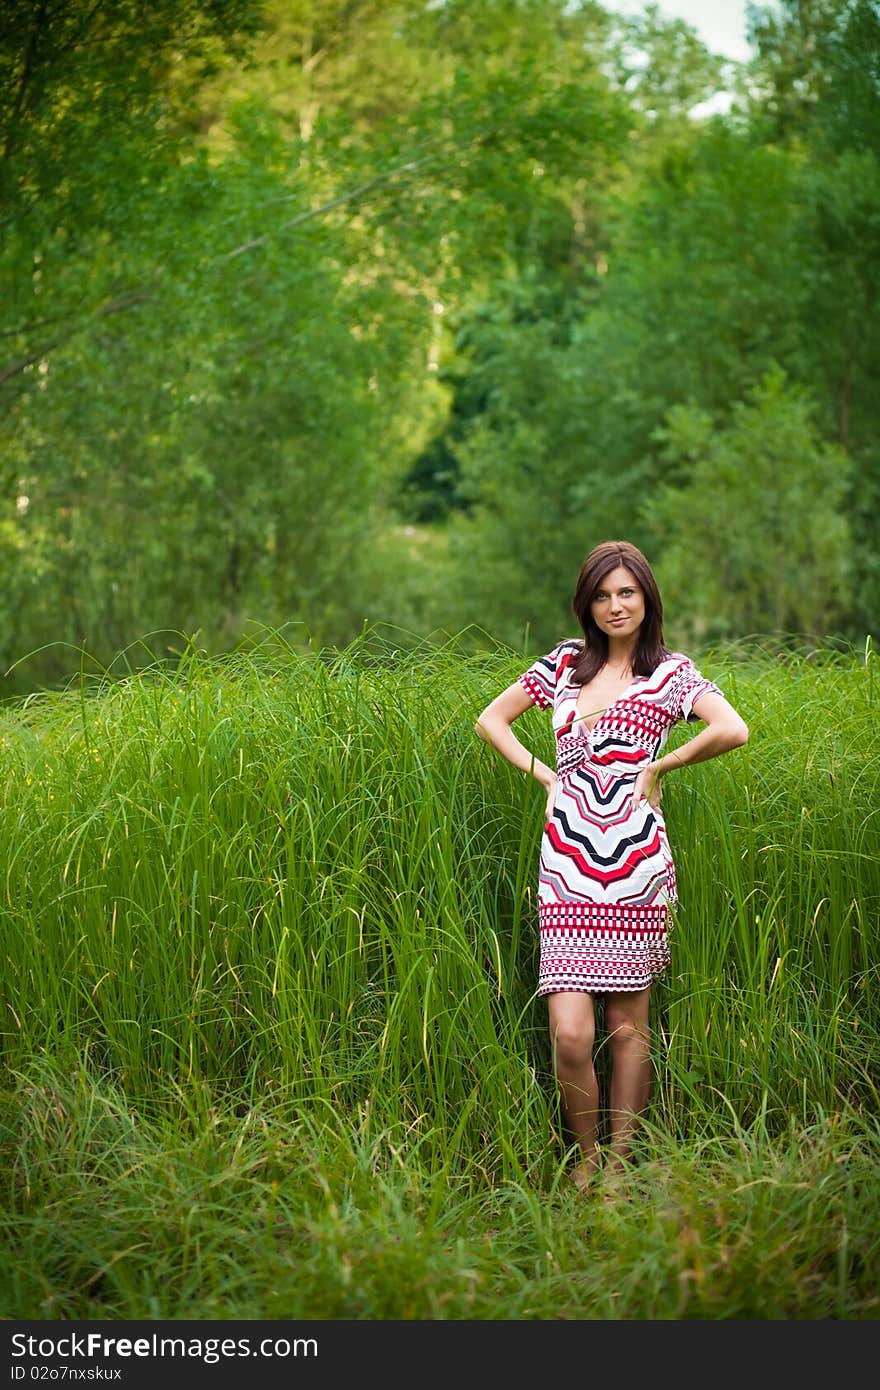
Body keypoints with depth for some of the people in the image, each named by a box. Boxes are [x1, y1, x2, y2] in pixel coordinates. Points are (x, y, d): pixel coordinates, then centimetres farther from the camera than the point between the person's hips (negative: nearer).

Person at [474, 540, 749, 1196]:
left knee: (628, 1027, 5)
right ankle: (585, 1159, 12)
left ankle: (619, 1164, 17)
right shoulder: (566, 662, 13)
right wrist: (545, 774, 8)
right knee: (570, 1033, -8)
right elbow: (492, 720, 21)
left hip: (637, 860, -2)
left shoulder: (671, 671, 4)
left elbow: (733, 730, -13)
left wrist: (659, 767, -5)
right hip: (567, 862, 2)